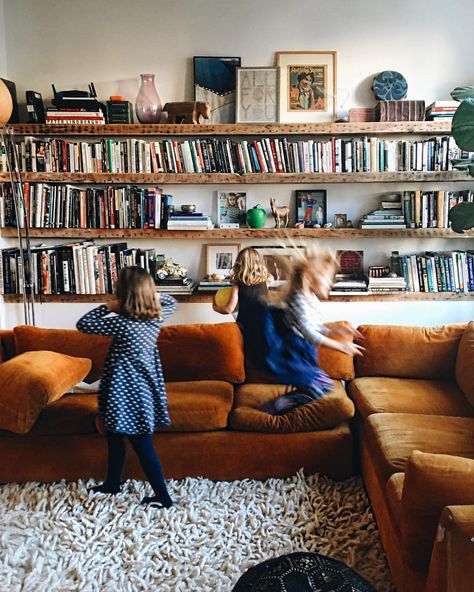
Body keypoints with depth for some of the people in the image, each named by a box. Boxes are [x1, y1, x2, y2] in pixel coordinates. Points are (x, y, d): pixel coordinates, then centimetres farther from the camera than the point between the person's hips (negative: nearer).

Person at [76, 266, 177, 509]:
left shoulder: (122, 323, -24)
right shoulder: (157, 316, -4)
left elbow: (83, 324, -16)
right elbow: (171, 302, 19)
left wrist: (108, 307, -8)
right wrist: (151, 293, 5)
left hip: (128, 391, -8)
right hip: (142, 387, 8)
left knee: (143, 446, 4)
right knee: (114, 436, 24)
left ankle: (163, 496, 14)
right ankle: (112, 483, 41)